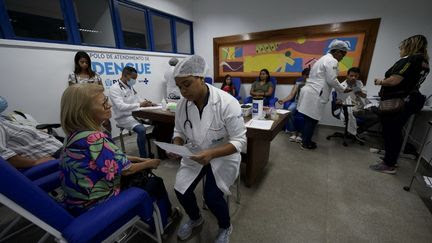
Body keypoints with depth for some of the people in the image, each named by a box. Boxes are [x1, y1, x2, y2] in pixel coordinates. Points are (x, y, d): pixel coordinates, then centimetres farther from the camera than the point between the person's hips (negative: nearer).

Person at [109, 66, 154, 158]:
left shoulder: (131, 87, 11)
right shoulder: (115, 88, -11)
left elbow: (138, 101, 17)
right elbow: (121, 106, -24)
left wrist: (146, 103, -4)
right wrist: (139, 105, -31)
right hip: (124, 118, -7)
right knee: (141, 129, -33)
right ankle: (143, 157, -17)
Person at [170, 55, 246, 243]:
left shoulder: (227, 103, -26)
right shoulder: (182, 104, -10)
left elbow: (239, 140, -23)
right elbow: (179, 131, 4)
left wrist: (211, 154, -36)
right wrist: (176, 146, -18)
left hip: (223, 156, -4)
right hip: (195, 155, 5)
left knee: (212, 196, -15)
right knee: (180, 190, -3)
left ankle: (225, 227, 24)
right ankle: (195, 218, 34)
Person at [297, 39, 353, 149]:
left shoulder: (324, 58, 25)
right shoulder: (332, 61, -6)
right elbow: (332, 80, -11)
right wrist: (343, 90, 3)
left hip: (310, 92, 10)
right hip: (315, 95, -10)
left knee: (309, 119, 13)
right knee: (312, 120, -2)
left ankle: (305, 139, 21)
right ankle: (306, 143, 8)